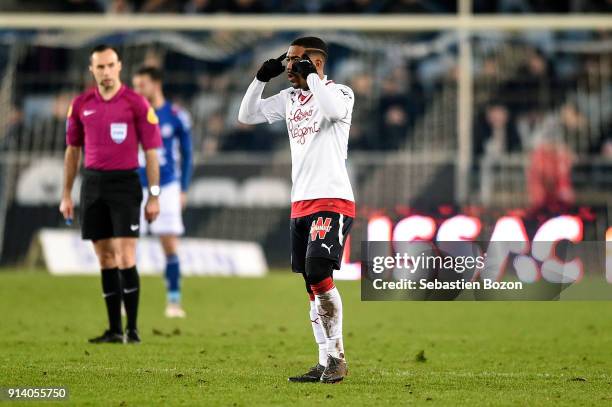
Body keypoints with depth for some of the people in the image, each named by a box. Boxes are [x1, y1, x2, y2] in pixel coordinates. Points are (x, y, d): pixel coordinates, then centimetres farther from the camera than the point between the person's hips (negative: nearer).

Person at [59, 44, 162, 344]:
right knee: (105, 259, 7)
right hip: (92, 184, 4)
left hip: (124, 183, -4)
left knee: (125, 257, -10)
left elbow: (151, 152, -3)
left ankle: (132, 329, -5)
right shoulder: (81, 104, 6)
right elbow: (72, 151, 14)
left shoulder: (137, 104, -5)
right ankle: (114, 330, 12)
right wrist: (66, 195, 11)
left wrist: (154, 196, -6)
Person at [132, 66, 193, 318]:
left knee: (170, 245, -3)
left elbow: (186, 154, 8)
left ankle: (174, 301, 4)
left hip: (166, 187, -1)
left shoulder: (176, 116, -2)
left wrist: (183, 190, 4)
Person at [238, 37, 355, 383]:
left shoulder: (339, 92, -6)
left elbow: (334, 110, -29)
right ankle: (325, 364, 9)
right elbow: (247, 116, 18)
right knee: (313, 287, 6)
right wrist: (262, 78, 6)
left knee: (319, 275, -19)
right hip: (301, 204, 8)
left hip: (333, 201, -7)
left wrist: (310, 76, -18)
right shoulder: (288, 98, 15)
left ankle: (337, 357, -11)